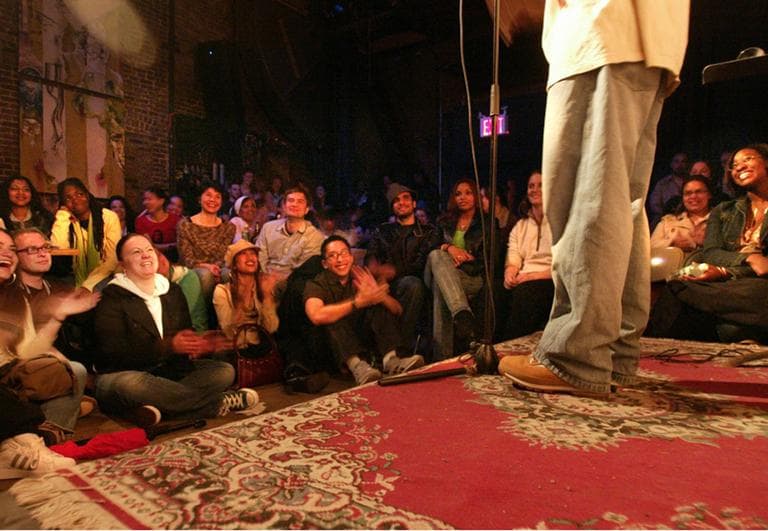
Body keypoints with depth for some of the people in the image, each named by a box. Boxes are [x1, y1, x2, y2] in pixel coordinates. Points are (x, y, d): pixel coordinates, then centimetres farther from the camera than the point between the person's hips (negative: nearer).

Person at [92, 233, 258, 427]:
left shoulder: (173, 291, 11)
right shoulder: (112, 298, -8)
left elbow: (187, 333, 12)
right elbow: (114, 353, -18)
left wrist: (197, 344, -14)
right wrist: (169, 346, -26)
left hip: (169, 371, 5)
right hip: (123, 373, -5)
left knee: (225, 370, -11)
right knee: (131, 384, -41)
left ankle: (157, 406, -31)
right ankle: (219, 402, -28)